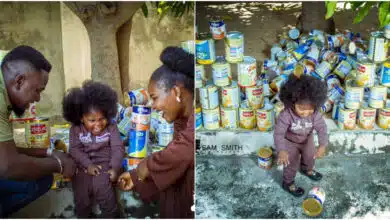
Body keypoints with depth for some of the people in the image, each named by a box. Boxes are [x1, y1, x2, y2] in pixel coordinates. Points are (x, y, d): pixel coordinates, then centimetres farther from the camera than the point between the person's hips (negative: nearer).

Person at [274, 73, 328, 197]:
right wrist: (281, 151, -55)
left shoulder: (315, 114, -30)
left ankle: (307, 170, 61)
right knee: (292, 163, 5)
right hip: (290, 141, -5)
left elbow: (322, 128, -28)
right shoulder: (286, 115, -41)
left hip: (307, 139, 5)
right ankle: (288, 183, 33)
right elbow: (278, 133, -42)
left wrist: (323, 145, -43)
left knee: (310, 156, 27)